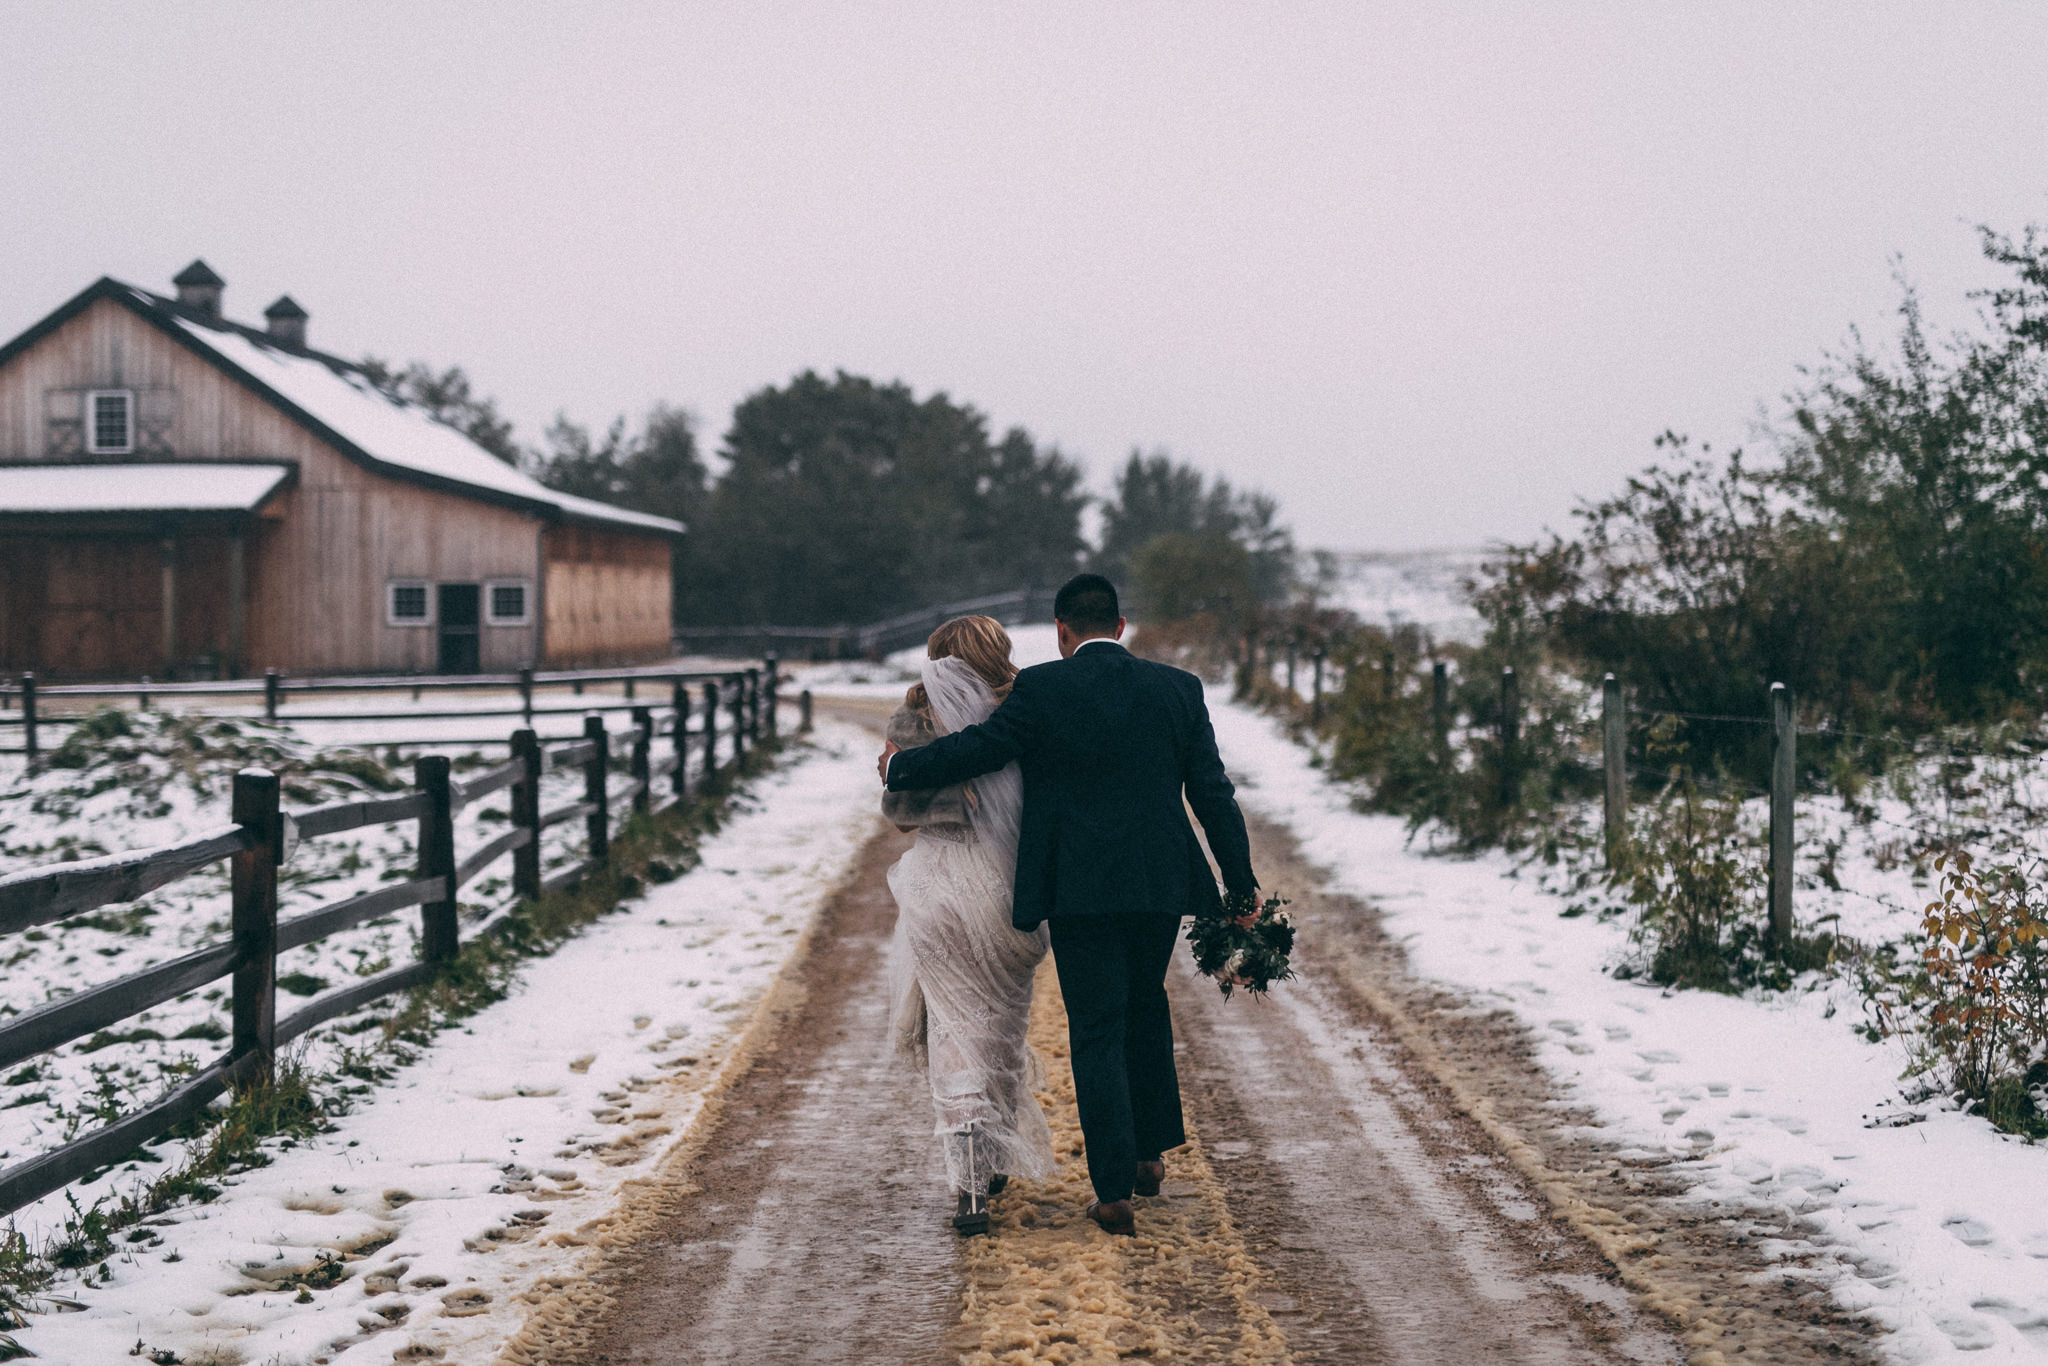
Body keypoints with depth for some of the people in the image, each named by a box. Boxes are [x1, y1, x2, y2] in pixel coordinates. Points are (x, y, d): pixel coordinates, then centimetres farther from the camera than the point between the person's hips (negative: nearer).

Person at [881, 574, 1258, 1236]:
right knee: (1146, 1008, 24)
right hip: (1160, 884, 3)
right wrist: (1241, 886, 10)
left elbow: (975, 749, -6)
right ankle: (1151, 1151, 31)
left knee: (1097, 1033, 2)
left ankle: (1115, 1189, -2)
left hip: (1079, 889, -3)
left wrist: (898, 767, 13)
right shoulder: (1178, 688, 4)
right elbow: (1213, 792, 5)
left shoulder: (1042, 688, -6)